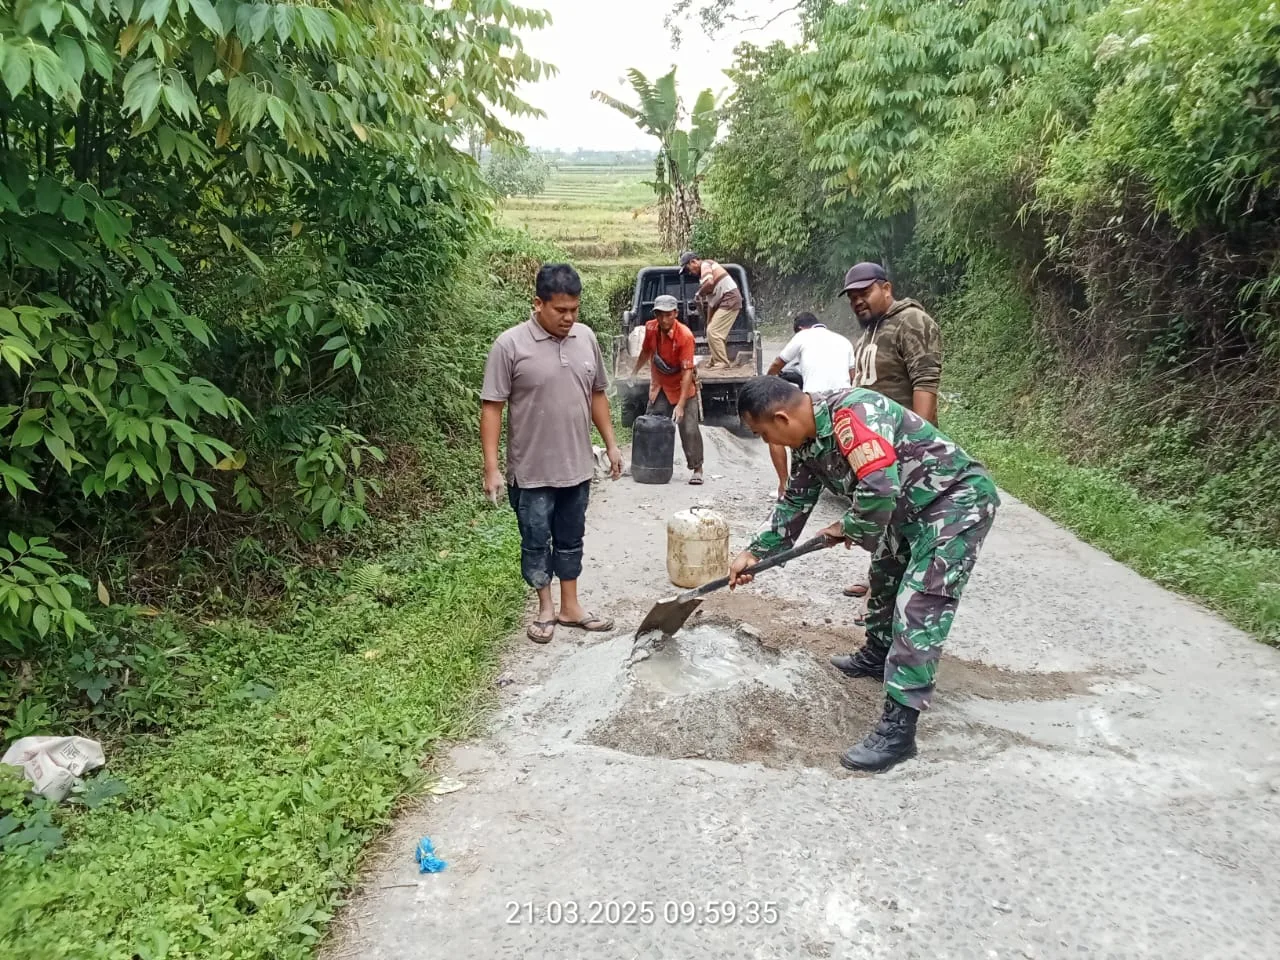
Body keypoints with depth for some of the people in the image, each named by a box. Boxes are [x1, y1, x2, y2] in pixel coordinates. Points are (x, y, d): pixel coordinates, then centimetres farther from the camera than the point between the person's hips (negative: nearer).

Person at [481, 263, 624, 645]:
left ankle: (570, 607, 30)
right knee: (536, 542, 10)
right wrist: (492, 468, -17)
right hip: (532, 471, -4)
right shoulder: (510, 345, -14)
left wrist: (611, 444, 10)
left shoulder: (586, 338, 1)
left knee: (571, 540, 16)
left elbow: (597, 395, 12)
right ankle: (545, 609, 28)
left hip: (577, 467, 4)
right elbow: (491, 408, -13)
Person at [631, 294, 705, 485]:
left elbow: (687, 372, -29)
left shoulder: (685, 336, -28)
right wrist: (635, 373, 22)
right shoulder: (650, 328, -12)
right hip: (659, 386, 5)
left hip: (682, 388, -5)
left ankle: (697, 469, 3)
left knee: (689, 429, -8)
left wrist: (680, 405, -34)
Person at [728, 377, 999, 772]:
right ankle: (878, 655, 50)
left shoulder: (853, 413, -30)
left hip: (958, 499, -10)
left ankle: (897, 729, -10)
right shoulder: (809, 439, 1)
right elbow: (794, 503, 14)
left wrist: (848, 529, -18)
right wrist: (755, 553, 13)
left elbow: (879, 490, -38)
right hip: (911, 506, 10)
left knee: (919, 609, -14)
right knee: (885, 575, 26)